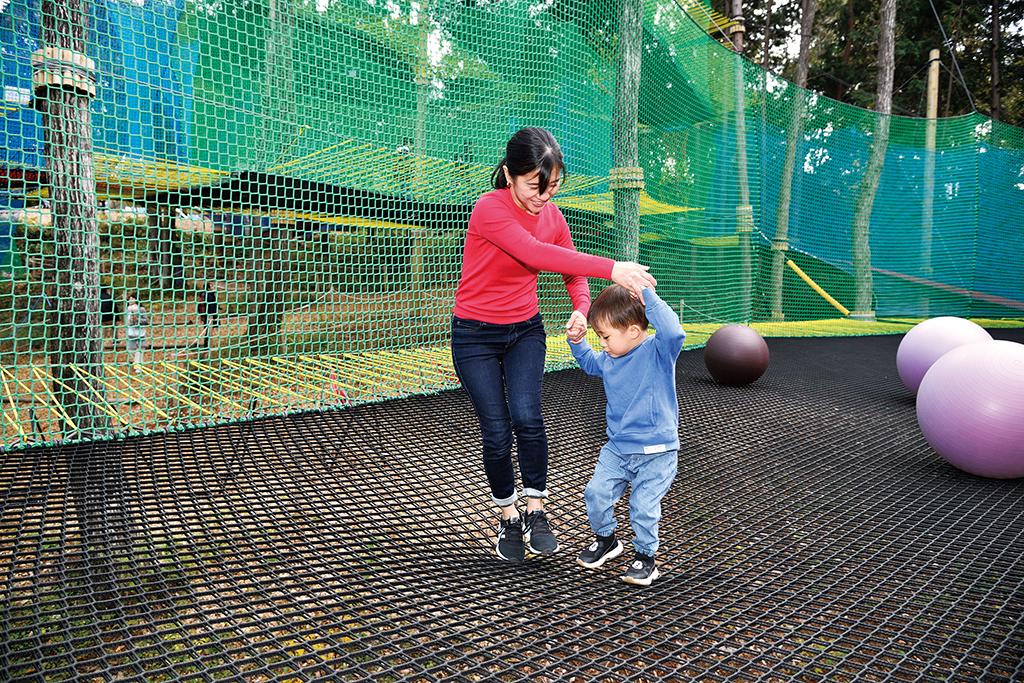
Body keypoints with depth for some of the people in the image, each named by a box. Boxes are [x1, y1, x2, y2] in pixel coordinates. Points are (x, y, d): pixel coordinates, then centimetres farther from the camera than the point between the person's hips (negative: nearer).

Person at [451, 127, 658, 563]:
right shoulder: (489, 209, -23)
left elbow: (573, 271, 7)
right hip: (475, 335, -3)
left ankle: (536, 513, 3)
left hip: (525, 330, 4)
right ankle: (507, 519, 19)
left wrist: (581, 309, -16)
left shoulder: (552, 215, -3)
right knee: (497, 432, -4)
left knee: (527, 418, -16)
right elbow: (536, 254, -38)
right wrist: (611, 269, -44)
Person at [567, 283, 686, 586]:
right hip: (617, 447, 6)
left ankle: (645, 555, 24)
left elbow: (673, 331, -39)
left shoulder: (658, 351, -17)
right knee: (596, 493, 3)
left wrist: (648, 296, -37)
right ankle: (606, 539, 31)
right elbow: (590, 364, 26)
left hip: (656, 452, -6)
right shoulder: (609, 359, 3)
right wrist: (578, 343, 9)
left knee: (643, 507, -3)